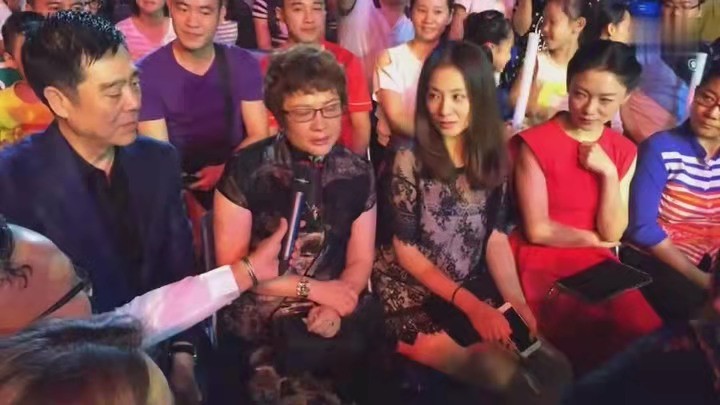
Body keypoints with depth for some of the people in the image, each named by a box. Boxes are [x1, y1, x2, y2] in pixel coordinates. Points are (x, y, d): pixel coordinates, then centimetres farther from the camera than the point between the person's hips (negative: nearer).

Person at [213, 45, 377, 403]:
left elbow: (360, 261, 7)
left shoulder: (357, 173, 4)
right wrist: (312, 289, -9)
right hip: (259, 326, -4)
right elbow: (232, 266, -5)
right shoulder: (246, 170, -8)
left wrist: (334, 308, -12)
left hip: (331, 319, 4)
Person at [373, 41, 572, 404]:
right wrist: (470, 305, -15)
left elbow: (495, 237, 4)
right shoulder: (409, 159, -12)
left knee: (554, 369, -12)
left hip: (475, 291, 5)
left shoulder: (492, 157, 3)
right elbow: (405, 249, -10)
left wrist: (515, 300, -11)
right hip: (414, 298, -5)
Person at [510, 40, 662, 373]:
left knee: (647, 333, -16)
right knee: (593, 341, -26)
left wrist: (608, 173, -12)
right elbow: (537, 231, -11)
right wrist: (594, 239, 0)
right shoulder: (535, 144, -11)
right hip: (541, 265, -5)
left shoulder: (624, 152, 6)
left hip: (597, 264, 5)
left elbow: (612, 234, 0)